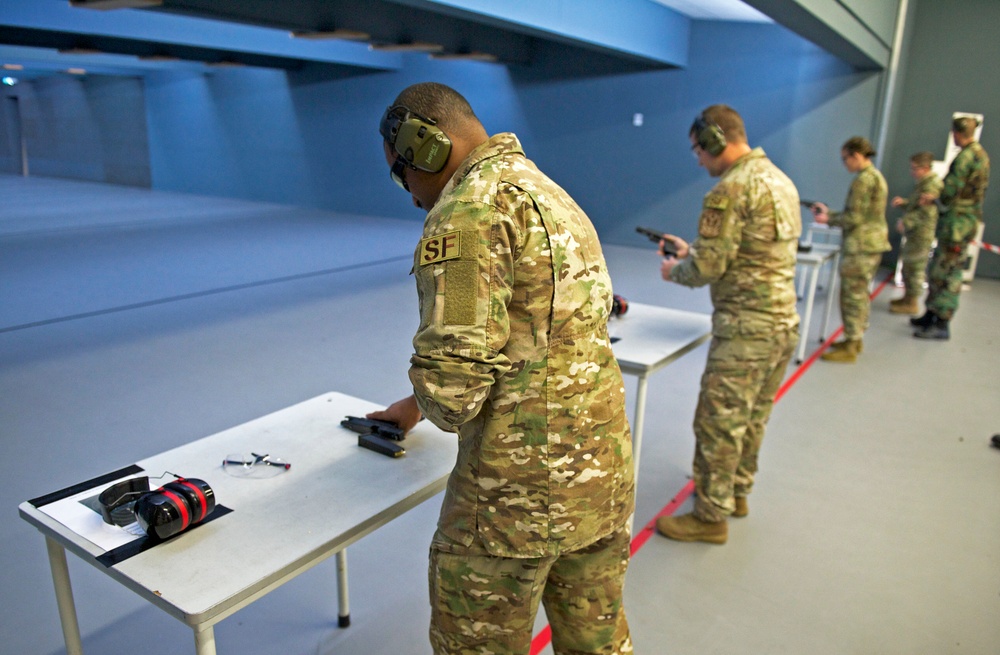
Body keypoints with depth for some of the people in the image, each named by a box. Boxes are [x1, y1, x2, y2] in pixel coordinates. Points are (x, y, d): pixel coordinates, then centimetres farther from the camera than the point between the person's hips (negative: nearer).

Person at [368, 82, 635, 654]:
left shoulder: (471, 210, -15)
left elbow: (455, 371, -24)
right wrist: (416, 405, 30)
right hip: (605, 469, 9)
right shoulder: (554, 197, 15)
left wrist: (441, 408, 2)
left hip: (520, 484, -8)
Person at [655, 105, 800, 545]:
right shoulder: (780, 180, 13)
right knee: (752, 418, 20)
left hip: (746, 328, -9)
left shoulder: (730, 189, -17)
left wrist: (675, 271, 1)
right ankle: (736, 492, 35)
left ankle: (711, 516, 13)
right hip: (783, 322, 10)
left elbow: (709, 267, -19)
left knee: (718, 424, 1)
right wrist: (693, 251, 20)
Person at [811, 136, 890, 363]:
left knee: (852, 294, -4)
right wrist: (830, 213, 15)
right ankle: (855, 339, 28)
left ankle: (849, 348, 2)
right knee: (861, 293, 18)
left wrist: (828, 219, -4)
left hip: (861, 246, -10)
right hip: (873, 243, 10)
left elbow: (854, 218, -18)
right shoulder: (876, 176, 15)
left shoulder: (863, 180, -16)